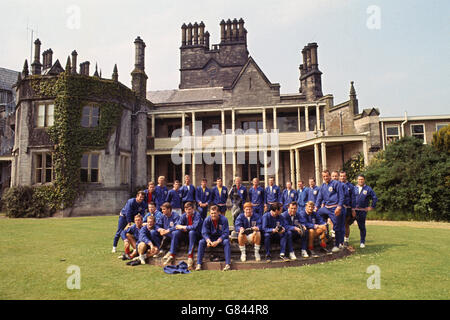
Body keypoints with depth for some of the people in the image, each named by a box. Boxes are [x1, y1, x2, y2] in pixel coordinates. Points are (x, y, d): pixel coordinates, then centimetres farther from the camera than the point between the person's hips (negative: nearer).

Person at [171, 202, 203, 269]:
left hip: (197, 235, -5)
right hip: (187, 234, 5)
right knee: (175, 233, -16)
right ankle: (172, 255, -14)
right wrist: (183, 228, -23)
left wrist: (183, 227, -19)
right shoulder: (183, 216, -1)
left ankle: (190, 256, -34)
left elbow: (195, 227, -29)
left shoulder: (197, 215, -17)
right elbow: (177, 226, -3)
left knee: (191, 232, -36)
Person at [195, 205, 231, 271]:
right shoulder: (207, 220, -12)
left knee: (226, 241, -33)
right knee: (201, 242, -23)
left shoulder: (224, 219, -19)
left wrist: (217, 241, -32)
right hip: (211, 238, 2)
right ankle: (199, 264, -18)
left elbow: (225, 233, -20)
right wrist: (208, 241, -30)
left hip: (221, 238, -2)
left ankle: (228, 264, -31)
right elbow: (204, 233, -10)